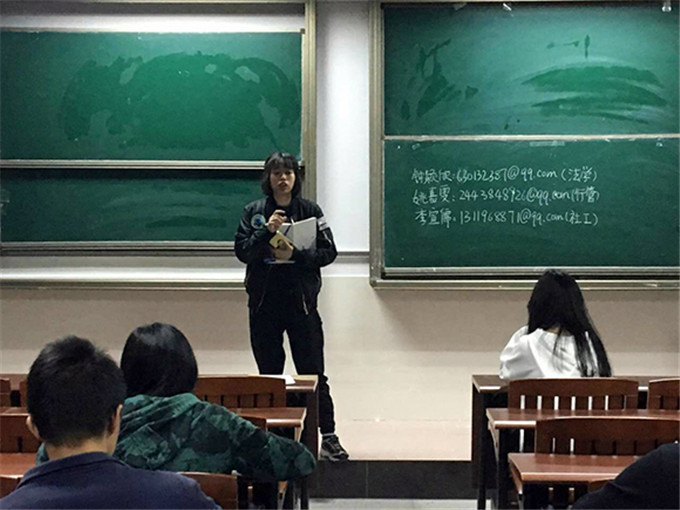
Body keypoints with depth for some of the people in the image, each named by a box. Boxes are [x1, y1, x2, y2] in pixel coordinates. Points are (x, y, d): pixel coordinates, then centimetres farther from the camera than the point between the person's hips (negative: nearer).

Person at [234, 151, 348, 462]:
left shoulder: (310, 211, 3)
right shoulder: (253, 212, 5)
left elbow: (329, 252, -2)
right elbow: (241, 251, -3)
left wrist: (295, 255, -16)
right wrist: (266, 231, -17)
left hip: (301, 299, -1)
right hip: (264, 302, 1)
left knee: (313, 373, -1)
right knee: (268, 373, 9)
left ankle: (328, 437, 5)